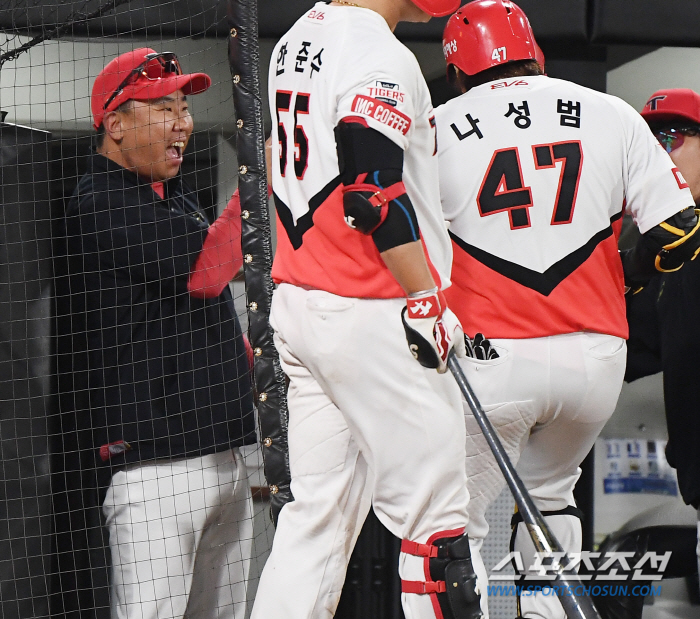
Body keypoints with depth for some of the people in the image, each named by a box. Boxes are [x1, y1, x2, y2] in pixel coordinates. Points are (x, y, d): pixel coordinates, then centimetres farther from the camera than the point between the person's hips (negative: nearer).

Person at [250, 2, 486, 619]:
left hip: (296, 306, 9)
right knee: (434, 518, -2)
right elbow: (373, 192, -23)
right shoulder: (382, 59, -15)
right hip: (371, 317, -9)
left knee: (319, 514, 10)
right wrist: (429, 303, -17)